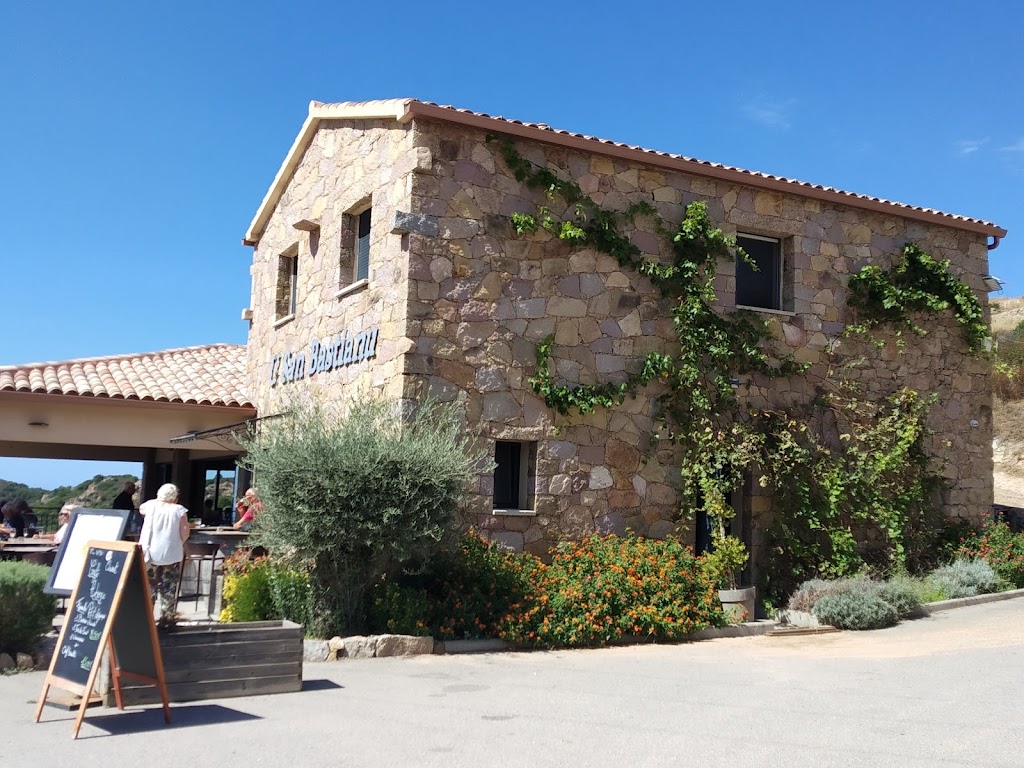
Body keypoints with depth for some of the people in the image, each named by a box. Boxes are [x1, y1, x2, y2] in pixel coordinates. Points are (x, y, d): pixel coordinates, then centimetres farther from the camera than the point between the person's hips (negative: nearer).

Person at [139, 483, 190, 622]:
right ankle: (166, 618, 8)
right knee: (168, 589, 6)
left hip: (150, 553, 3)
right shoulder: (179, 510, -7)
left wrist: (158, 500, 28)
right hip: (171, 554, -3)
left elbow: (141, 509, 26)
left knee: (149, 587, 12)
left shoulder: (151, 505, 2)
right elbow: (185, 534, -10)